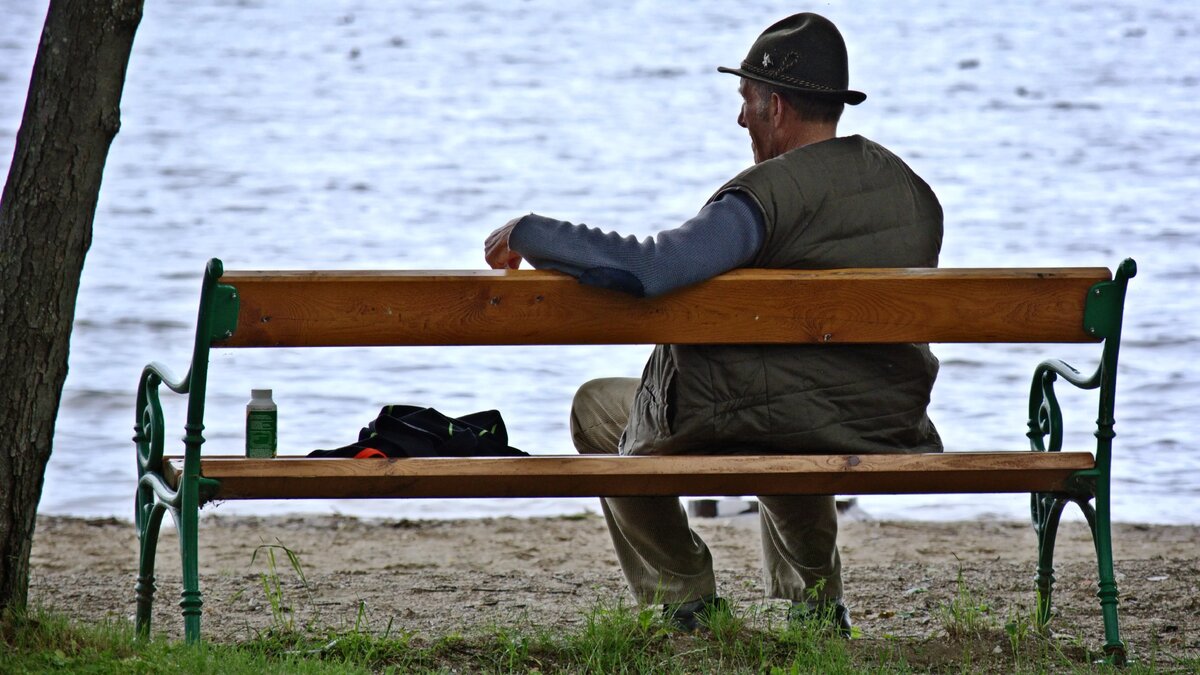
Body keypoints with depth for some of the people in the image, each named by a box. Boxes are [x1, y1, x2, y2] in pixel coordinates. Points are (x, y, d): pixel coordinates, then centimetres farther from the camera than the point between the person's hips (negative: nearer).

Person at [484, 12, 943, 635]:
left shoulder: (768, 194, -19)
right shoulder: (914, 193, 2)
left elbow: (643, 268, -30)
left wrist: (527, 233, -16)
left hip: (747, 440, -6)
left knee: (597, 407, 22)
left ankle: (683, 596, 21)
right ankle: (814, 598, 36)